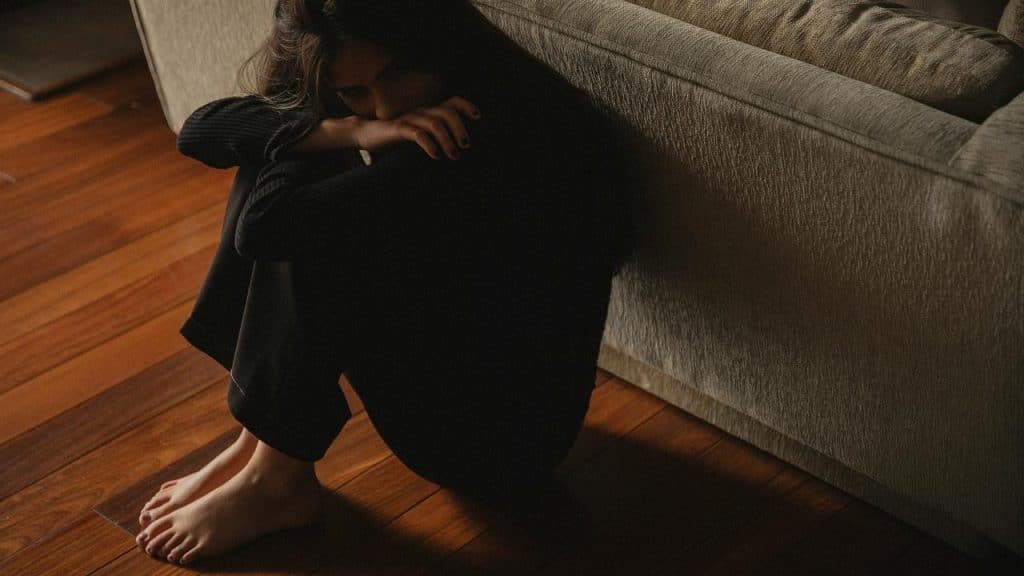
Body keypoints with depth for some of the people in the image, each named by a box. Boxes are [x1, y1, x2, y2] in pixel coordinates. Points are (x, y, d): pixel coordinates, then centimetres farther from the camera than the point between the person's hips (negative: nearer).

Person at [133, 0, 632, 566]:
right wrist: (346, 130, -23)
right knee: (286, 169, -4)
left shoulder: (494, 142, -30)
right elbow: (200, 129, -8)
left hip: (502, 441, -8)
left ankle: (275, 481, -8)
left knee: (310, 229, -23)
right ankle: (258, 442, -4)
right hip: (447, 360, 8)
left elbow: (265, 224, -32)